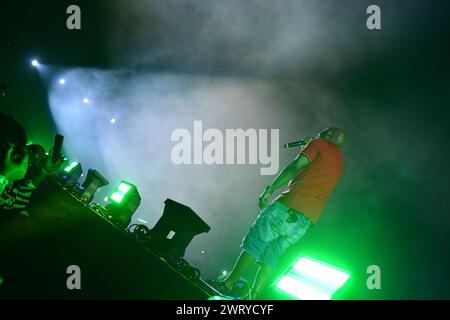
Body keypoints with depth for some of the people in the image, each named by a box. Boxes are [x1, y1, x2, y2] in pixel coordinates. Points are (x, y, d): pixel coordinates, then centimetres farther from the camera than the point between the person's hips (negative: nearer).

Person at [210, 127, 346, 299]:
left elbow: (295, 167, -7)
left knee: (253, 244, -1)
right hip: (308, 219, 7)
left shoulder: (320, 144, 6)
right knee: (271, 257, 8)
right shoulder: (340, 160, 27)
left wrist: (270, 190, -8)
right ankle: (253, 296, 2)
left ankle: (228, 284, -1)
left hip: (290, 205, -6)